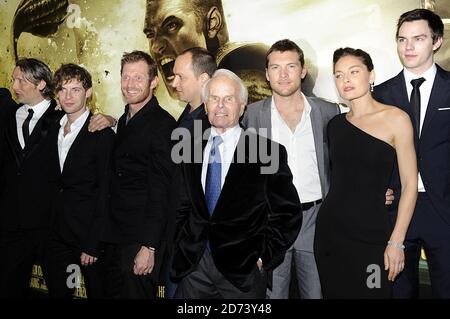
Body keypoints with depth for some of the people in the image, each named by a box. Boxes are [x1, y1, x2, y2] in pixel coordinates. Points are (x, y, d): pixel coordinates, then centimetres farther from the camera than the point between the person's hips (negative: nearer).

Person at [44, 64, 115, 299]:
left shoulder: (102, 134, -12)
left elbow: (105, 192, -14)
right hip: (57, 234, 6)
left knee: (97, 290, 8)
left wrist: (92, 245, -15)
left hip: (87, 233, -6)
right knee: (57, 292, 14)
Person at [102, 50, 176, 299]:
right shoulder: (124, 120, 13)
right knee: (114, 292, 18)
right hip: (114, 238, 8)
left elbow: (160, 190, -18)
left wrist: (149, 247, -19)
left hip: (141, 240, -8)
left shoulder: (163, 124, -13)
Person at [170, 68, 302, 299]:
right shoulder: (191, 150, 6)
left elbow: (288, 214, -5)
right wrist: (181, 246, 5)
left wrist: (263, 257, -8)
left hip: (242, 271, -3)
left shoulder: (268, 152, -7)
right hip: (193, 267, 4)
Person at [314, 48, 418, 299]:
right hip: (330, 229, 4)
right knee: (335, 292, 13)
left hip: (372, 233, -4)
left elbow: (410, 184, -7)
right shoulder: (336, 124, 7)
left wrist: (396, 242, -11)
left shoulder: (395, 118, -6)